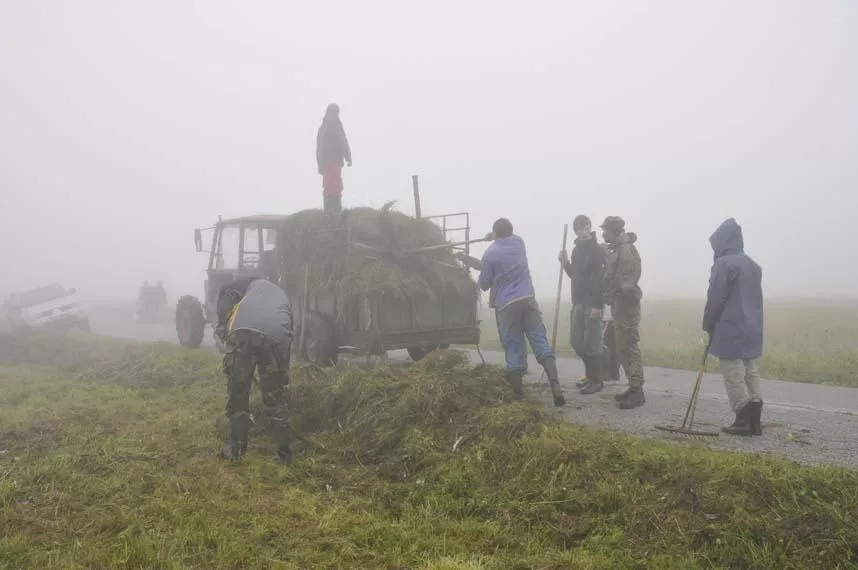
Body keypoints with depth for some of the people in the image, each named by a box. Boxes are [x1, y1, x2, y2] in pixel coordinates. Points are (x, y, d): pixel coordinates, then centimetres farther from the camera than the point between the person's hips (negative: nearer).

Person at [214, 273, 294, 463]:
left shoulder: (254, 283, 35)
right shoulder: (282, 295, 41)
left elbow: (225, 292, 13)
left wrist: (223, 325, 20)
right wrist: (283, 375, 47)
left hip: (244, 331, -2)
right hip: (277, 337, 3)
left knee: (237, 394, 15)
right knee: (276, 398, 17)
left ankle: (235, 450, 23)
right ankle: (285, 453, 23)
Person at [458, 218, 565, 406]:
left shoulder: (490, 254, -5)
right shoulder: (518, 242, 10)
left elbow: (484, 284, 4)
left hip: (506, 305, -3)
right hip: (528, 299, 4)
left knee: (513, 349, 3)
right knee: (541, 343, 0)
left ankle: (518, 394, 7)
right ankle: (555, 385, -11)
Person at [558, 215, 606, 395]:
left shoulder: (598, 250, -9)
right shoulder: (576, 249, 14)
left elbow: (602, 279, -16)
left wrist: (597, 305, -21)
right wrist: (565, 263, 4)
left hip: (592, 303, -8)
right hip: (578, 301, 8)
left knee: (592, 342, -4)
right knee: (576, 341, 10)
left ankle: (596, 380, 6)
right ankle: (590, 373, 24)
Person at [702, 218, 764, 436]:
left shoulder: (724, 263, -13)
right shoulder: (753, 264, 14)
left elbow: (715, 299, -13)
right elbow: (754, 298, 16)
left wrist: (708, 325, -2)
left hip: (730, 329, -8)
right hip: (751, 328, 8)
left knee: (734, 375, -3)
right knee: (750, 372, 10)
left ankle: (744, 421, -2)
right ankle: (754, 421, 12)